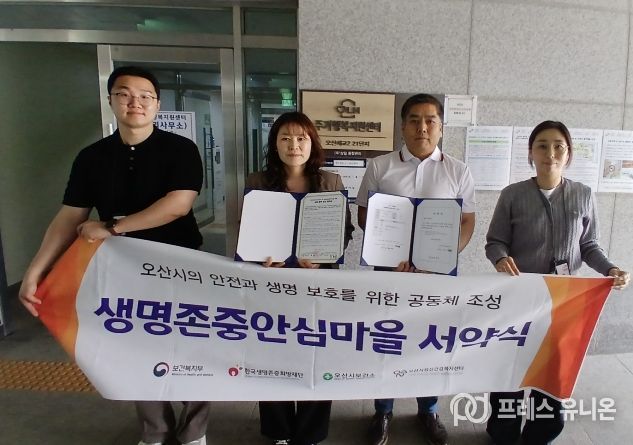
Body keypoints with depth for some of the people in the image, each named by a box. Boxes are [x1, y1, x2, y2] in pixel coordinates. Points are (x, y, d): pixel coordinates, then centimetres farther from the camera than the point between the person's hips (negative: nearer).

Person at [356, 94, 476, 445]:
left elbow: (467, 222, 2)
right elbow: (364, 215, 0)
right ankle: (383, 411, 31)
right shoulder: (379, 166, -1)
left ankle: (428, 411, 36)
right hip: (389, 268, 0)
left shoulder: (458, 171, 2)